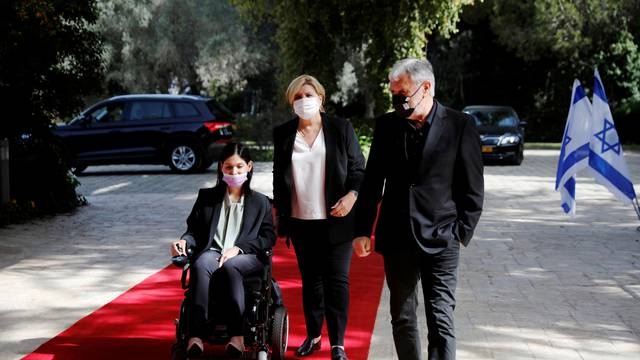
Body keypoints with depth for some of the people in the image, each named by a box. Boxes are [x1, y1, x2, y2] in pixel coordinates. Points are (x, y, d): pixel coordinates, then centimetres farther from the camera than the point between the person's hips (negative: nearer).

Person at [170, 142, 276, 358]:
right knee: (200, 266, -36)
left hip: (245, 257, -1)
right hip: (212, 251, 1)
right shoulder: (207, 197, 22)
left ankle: (237, 335, -41)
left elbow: (268, 237, 8)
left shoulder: (260, 202, 17)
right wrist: (184, 241, -6)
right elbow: (194, 230, 20)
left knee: (229, 267, -39)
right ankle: (196, 337, -46)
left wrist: (238, 248, -8)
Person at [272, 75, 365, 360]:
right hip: (301, 221, 3)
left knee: (337, 280, -2)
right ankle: (313, 336, 24)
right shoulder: (283, 134, 7)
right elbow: (279, 176, 13)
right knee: (310, 280, 11)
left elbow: (358, 168, 2)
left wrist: (352, 195, -14)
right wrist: (278, 211, 11)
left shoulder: (341, 129, 0)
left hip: (336, 219, -2)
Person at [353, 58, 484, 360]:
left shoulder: (460, 126, -4)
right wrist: (362, 230, 7)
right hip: (396, 239, 4)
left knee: (441, 322, -7)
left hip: (441, 241, -3)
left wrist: (461, 233, -5)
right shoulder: (386, 125, 5)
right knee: (402, 319, 12)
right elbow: (372, 183, 10)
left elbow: (473, 188, -1)